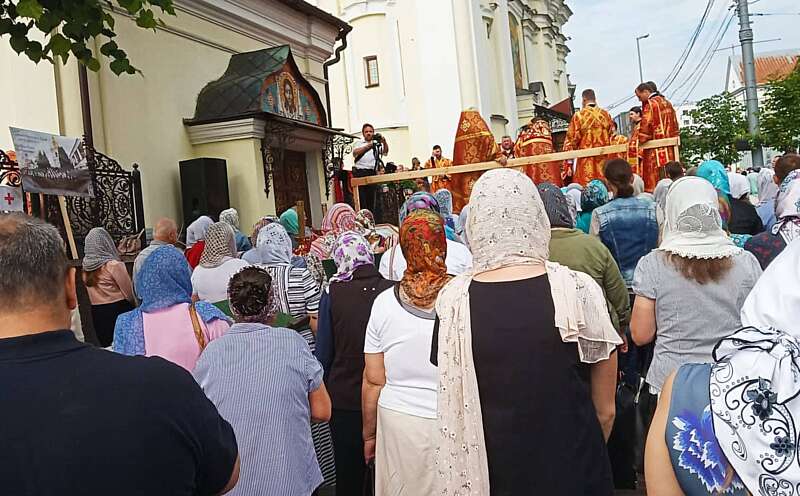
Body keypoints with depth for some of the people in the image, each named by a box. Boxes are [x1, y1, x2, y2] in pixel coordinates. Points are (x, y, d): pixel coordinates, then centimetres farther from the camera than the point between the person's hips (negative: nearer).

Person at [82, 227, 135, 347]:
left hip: (96, 312, 5)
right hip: (118, 310, -5)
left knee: (106, 348, 12)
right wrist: (134, 305, 9)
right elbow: (128, 292, -8)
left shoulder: (86, 266, 0)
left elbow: (92, 293, 4)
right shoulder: (114, 265, -15)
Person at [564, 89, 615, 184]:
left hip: (586, 158, -4)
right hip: (604, 156, 4)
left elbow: (572, 138, -4)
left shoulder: (579, 115, -4)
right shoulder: (606, 114, 8)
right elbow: (611, 135, 13)